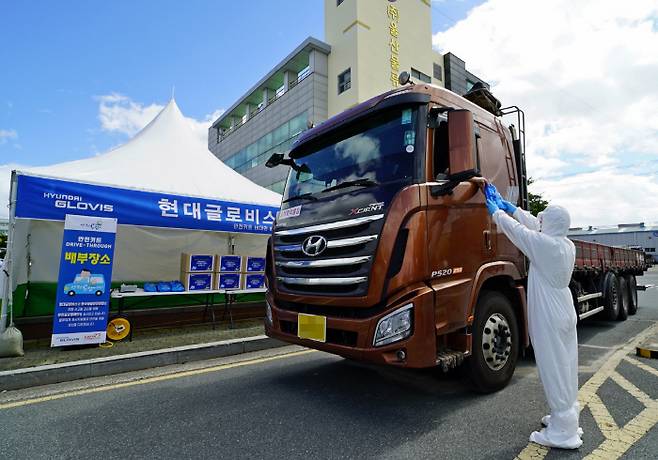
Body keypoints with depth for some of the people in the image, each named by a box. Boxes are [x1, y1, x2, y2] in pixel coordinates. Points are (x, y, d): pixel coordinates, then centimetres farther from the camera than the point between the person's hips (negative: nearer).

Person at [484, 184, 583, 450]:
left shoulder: (544, 245, -20)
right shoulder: (568, 245, 4)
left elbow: (515, 229, -9)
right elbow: (533, 225, 13)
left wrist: (495, 210, 9)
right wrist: (508, 206, 21)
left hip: (549, 319, -9)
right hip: (565, 314, 9)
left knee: (554, 371, -1)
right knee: (565, 368, 18)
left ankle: (564, 434, 9)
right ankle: (568, 419, 33)